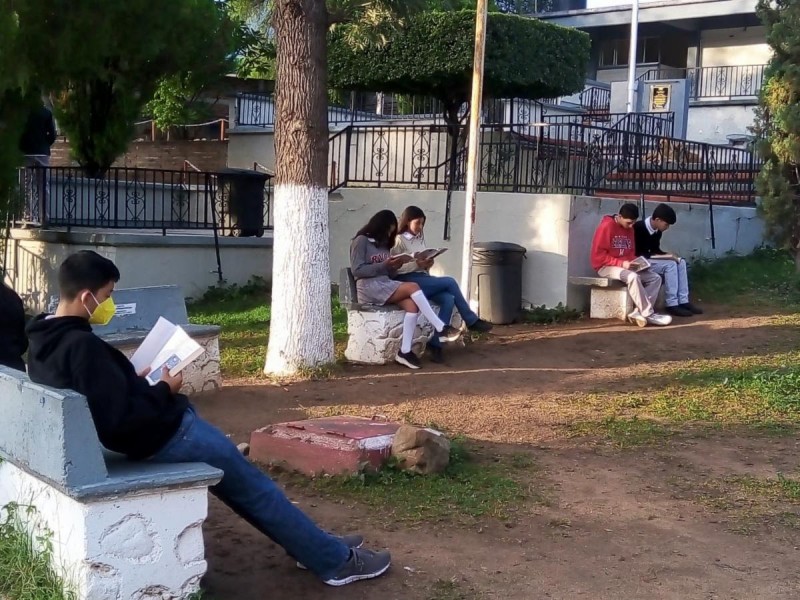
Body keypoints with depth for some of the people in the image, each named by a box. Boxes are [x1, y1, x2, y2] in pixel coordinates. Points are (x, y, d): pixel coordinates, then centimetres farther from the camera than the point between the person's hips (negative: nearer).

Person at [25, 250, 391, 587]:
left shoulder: (45, 340, 3)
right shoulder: (82, 346, -28)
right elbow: (121, 418, -30)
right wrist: (164, 390, -15)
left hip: (155, 434, 10)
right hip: (162, 436, -10)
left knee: (237, 476, 20)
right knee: (250, 482, 4)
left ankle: (313, 546, 29)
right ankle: (336, 561, 15)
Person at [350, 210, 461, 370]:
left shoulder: (384, 244, 24)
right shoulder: (361, 241, -1)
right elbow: (357, 270, -11)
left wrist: (396, 265, -2)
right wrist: (383, 265, -16)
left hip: (385, 285, 8)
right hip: (369, 287, -7)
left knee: (412, 304, -24)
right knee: (413, 287, -25)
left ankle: (405, 351, -28)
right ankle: (441, 329, -23)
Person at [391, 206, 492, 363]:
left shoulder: (419, 239, 20)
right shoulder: (398, 241, -4)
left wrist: (427, 264, 0)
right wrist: (416, 265, -23)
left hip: (423, 279, 8)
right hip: (408, 281, -8)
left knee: (449, 300, -22)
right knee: (450, 282, -20)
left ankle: (435, 343, -23)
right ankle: (471, 321, -7)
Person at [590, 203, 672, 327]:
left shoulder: (629, 229, 11)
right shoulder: (606, 227, -13)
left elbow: (631, 253, 18)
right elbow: (598, 255, -17)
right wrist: (621, 263, -22)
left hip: (626, 267, 8)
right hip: (606, 267, -8)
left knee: (655, 278, -9)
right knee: (633, 277, -35)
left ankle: (639, 313, -23)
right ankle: (649, 315, -27)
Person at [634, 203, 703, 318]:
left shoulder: (657, 231, 4)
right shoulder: (638, 228, -23)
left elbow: (655, 250, 14)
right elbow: (637, 254, -24)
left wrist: (667, 254, -9)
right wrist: (665, 256, -23)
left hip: (650, 260, 9)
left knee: (681, 262, -5)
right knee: (670, 264, -25)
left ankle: (683, 301, -8)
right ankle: (672, 305, -20)